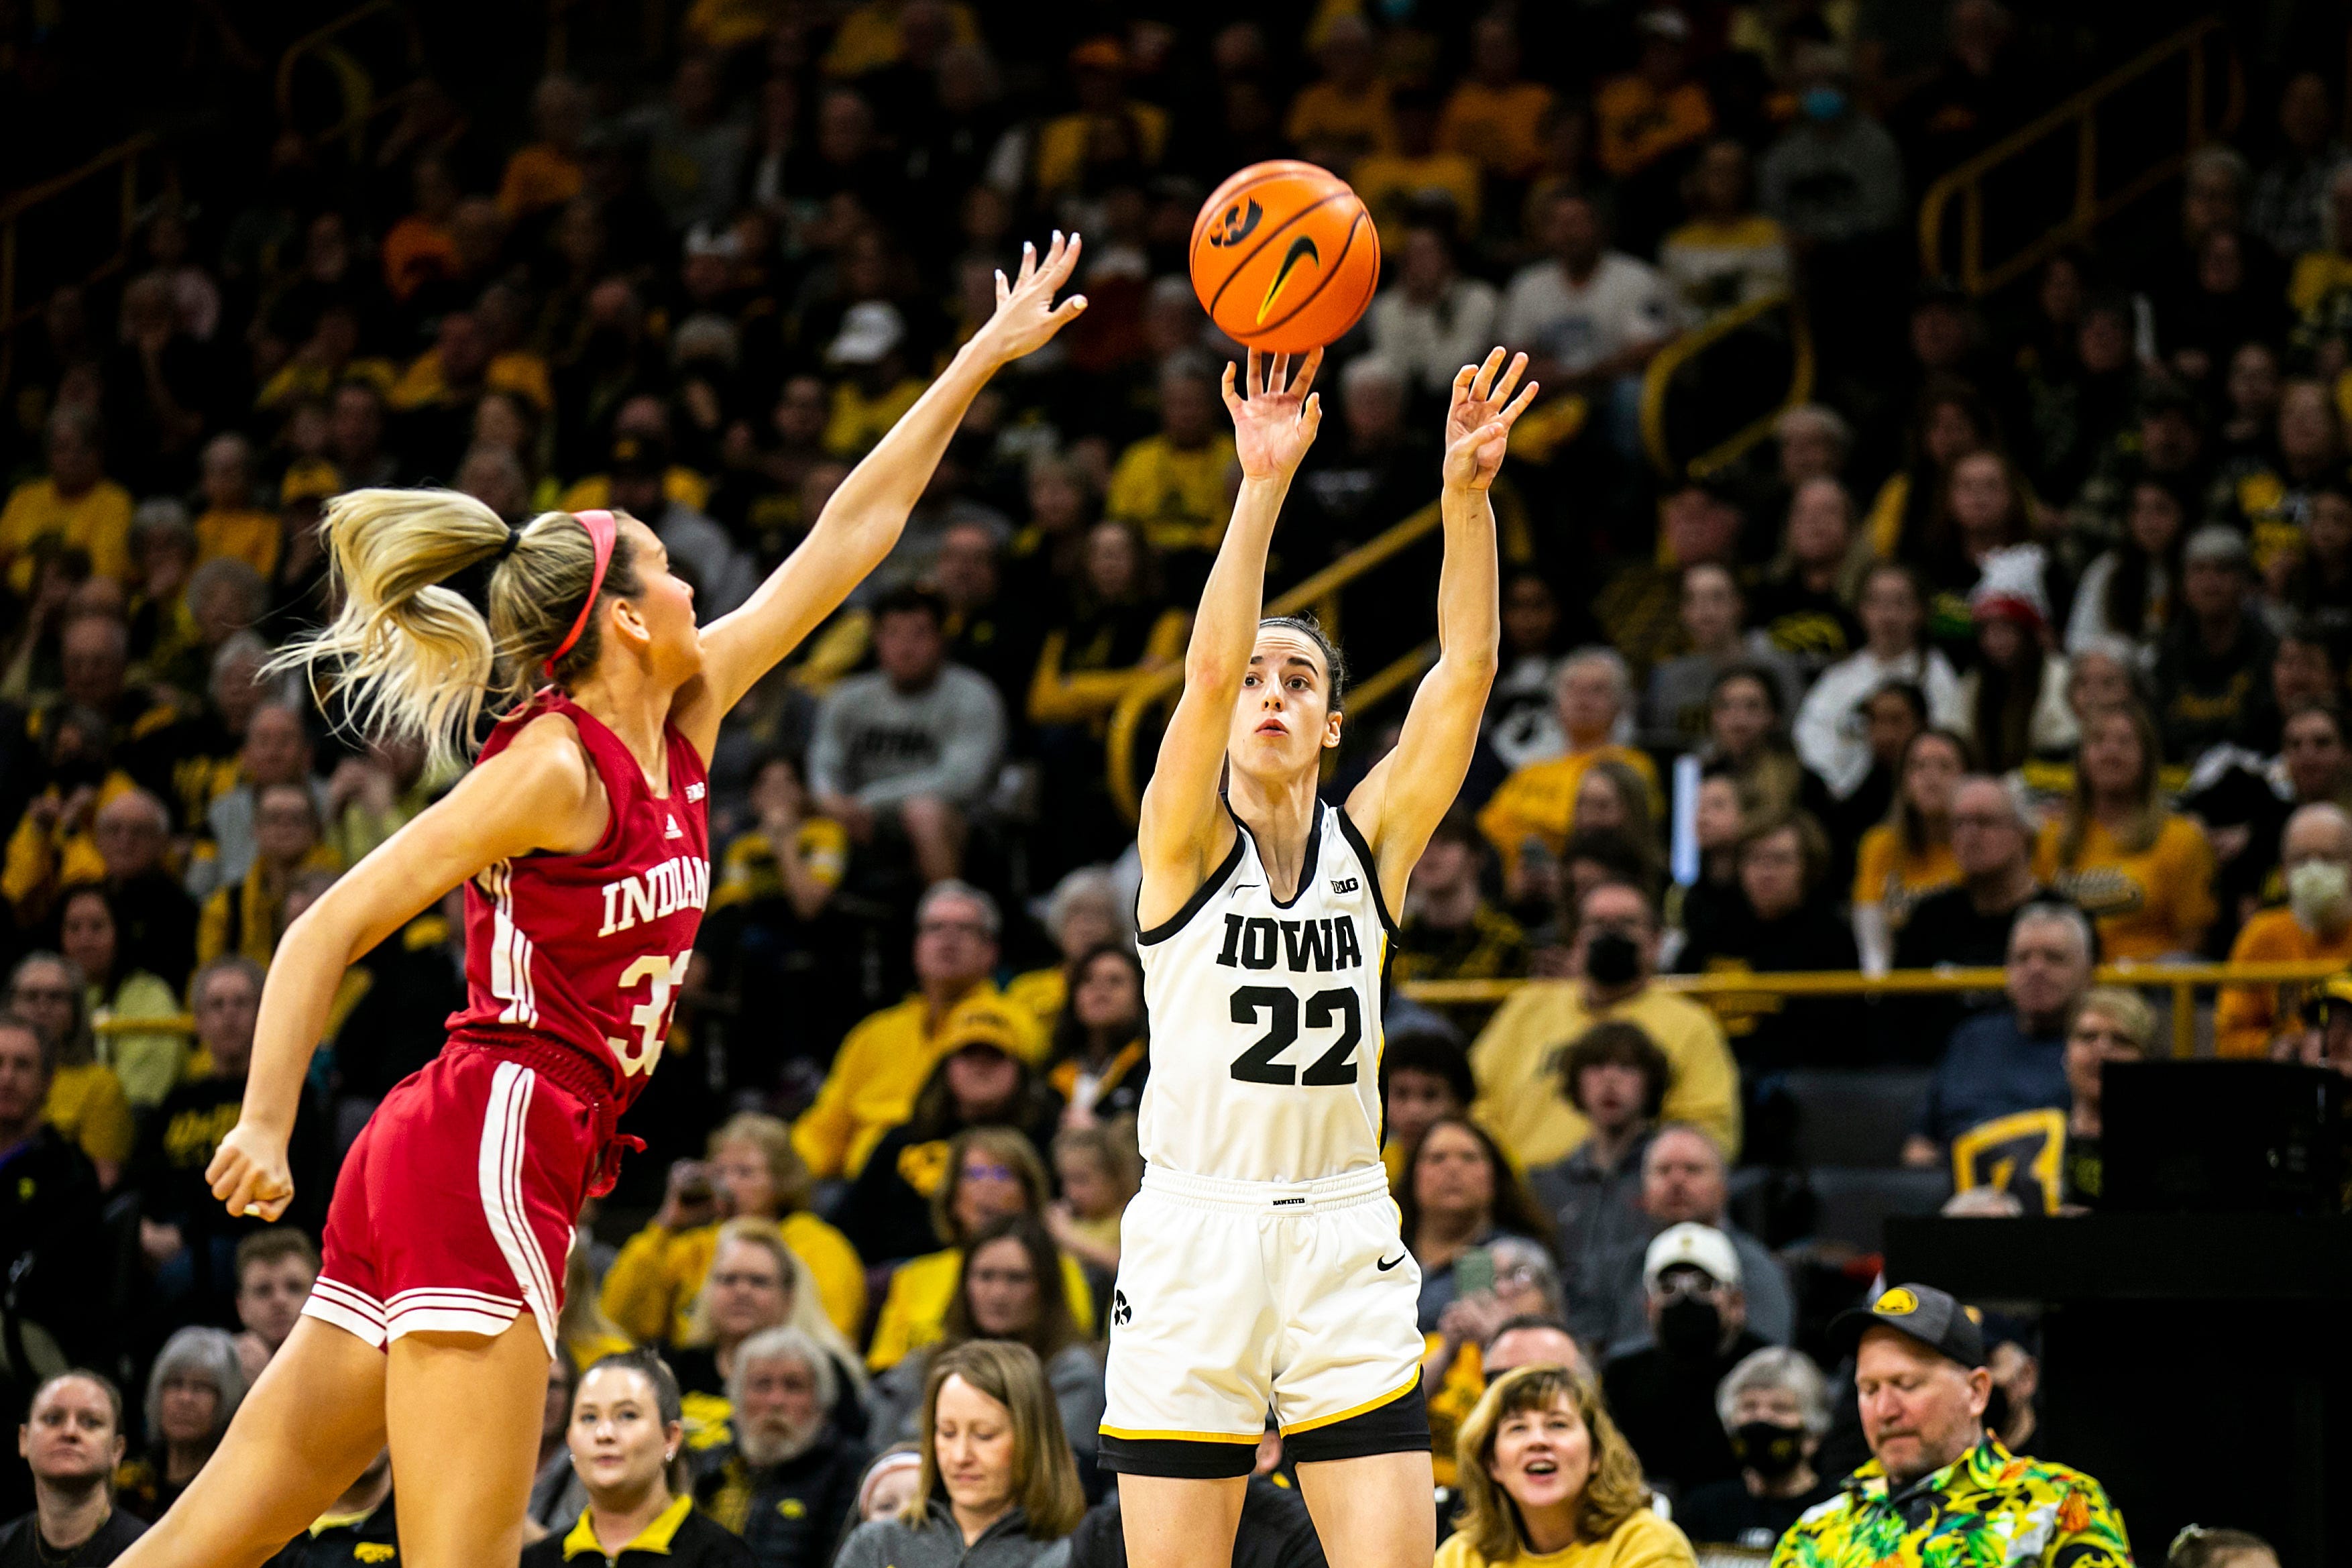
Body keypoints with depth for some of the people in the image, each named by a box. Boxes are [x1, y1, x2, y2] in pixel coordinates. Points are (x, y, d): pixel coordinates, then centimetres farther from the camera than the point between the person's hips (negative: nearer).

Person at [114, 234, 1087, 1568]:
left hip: (441, 1162, 9)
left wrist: (983, 360, 23)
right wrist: (266, 1124, -17)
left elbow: (844, 540, 19)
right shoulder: (555, 769, -10)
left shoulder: (683, 722, 13)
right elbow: (333, 928, -10)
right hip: (486, 1151, -9)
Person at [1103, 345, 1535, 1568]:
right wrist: (1264, 481, -27)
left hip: (1344, 1246, 2)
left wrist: (1465, 495, -16)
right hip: (1194, 1239, -2)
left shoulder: (1368, 841, 7)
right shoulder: (1186, 843, -1)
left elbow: (1466, 668, -4)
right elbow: (1206, 665, -17)